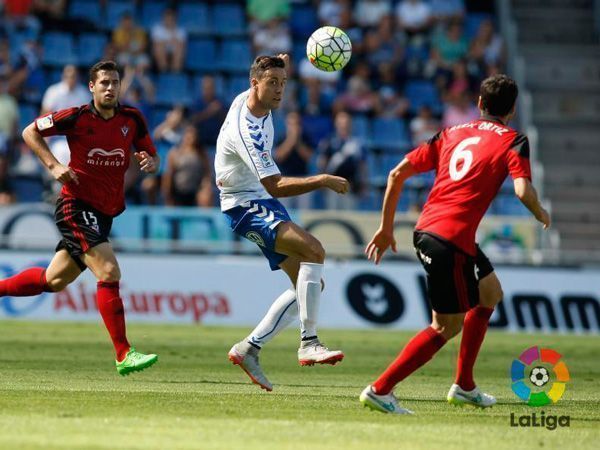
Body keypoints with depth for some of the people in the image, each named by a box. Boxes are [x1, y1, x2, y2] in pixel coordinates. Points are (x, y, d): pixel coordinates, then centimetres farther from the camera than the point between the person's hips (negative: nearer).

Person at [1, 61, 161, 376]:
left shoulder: (132, 119, 3)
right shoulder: (77, 118, -10)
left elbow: (153, 158, 12)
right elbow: (30, 132, 0)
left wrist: (149, 162, -12)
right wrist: (53, 166, -12)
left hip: (104, 213, 6)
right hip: (76, 205, -6)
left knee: (53, 281, 14)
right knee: (109, 272, -20)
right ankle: (124, 355, -20)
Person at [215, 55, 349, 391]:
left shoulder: (250, 100, 1)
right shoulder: (246, 130, -26)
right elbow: (274, 186, -33)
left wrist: (285, 61, 18)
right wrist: (322, 181, -37)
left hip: (266, 204, 10)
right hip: (246, 206, -10)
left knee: (309, 283, 1)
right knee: (314, 251, -31)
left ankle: (250, 348, 6)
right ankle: (309, 344, -31)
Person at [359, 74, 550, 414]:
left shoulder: (453, 133, 18)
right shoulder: (514, 141, 1)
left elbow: (398, 173, 12)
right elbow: (523, 191, -15)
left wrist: (387, 227, 18)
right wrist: (542, 215, 7)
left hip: (425, 230, 8)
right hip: (451, 240, -8)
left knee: (491, 292, 26)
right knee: (448, 327, 0)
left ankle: (464, 386, 29)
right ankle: (380, 390, -6)